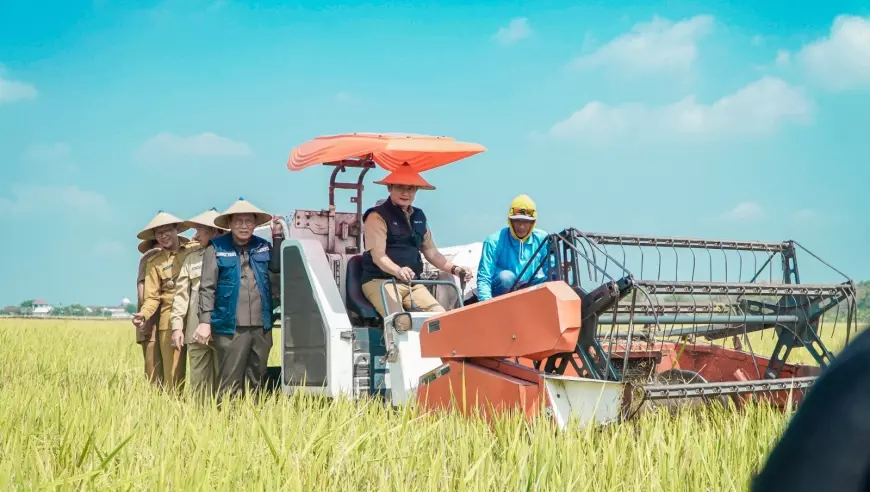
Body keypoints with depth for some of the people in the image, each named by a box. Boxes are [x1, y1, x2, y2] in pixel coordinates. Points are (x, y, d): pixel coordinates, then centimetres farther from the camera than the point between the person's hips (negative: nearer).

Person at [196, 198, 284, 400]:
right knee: (230, 382, -2)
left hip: (261, 326, 4)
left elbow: (279, 269, -1)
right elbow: (207, 288, -4)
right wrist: (205, 321, -12)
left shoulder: (264, 246, 12)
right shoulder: (217, 248, -1)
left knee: (256, 381, 12)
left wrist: (278, 236, 1)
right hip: (231, 327, -4)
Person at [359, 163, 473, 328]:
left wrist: (453, 268, 4)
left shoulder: (419, 217, 15)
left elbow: (431, 252, 21)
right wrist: (398, 271, -37)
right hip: (380, 281, -7)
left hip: (412, 283, 7)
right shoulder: (377, 216, -6)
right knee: (401, 321, -31)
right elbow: (378, 256, -17)